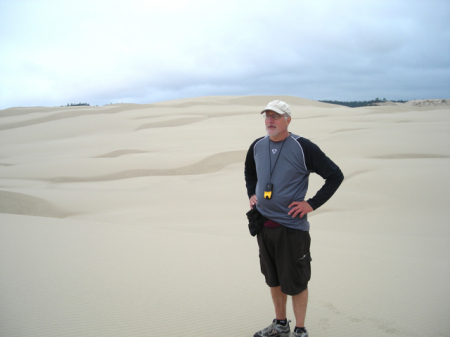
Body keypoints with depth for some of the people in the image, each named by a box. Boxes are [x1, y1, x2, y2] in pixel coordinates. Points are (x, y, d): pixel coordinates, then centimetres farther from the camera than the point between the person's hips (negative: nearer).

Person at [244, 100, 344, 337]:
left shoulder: (302, 148, -12)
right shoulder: (257, 147, 5)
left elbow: (335, 175, -9)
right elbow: (249, 172, 28)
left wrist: (312, 204, -12)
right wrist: (251, 194, 12)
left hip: (292, 226, -5)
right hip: (264, 225, 6)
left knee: (295, 282, 4)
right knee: (273, 280, 17)